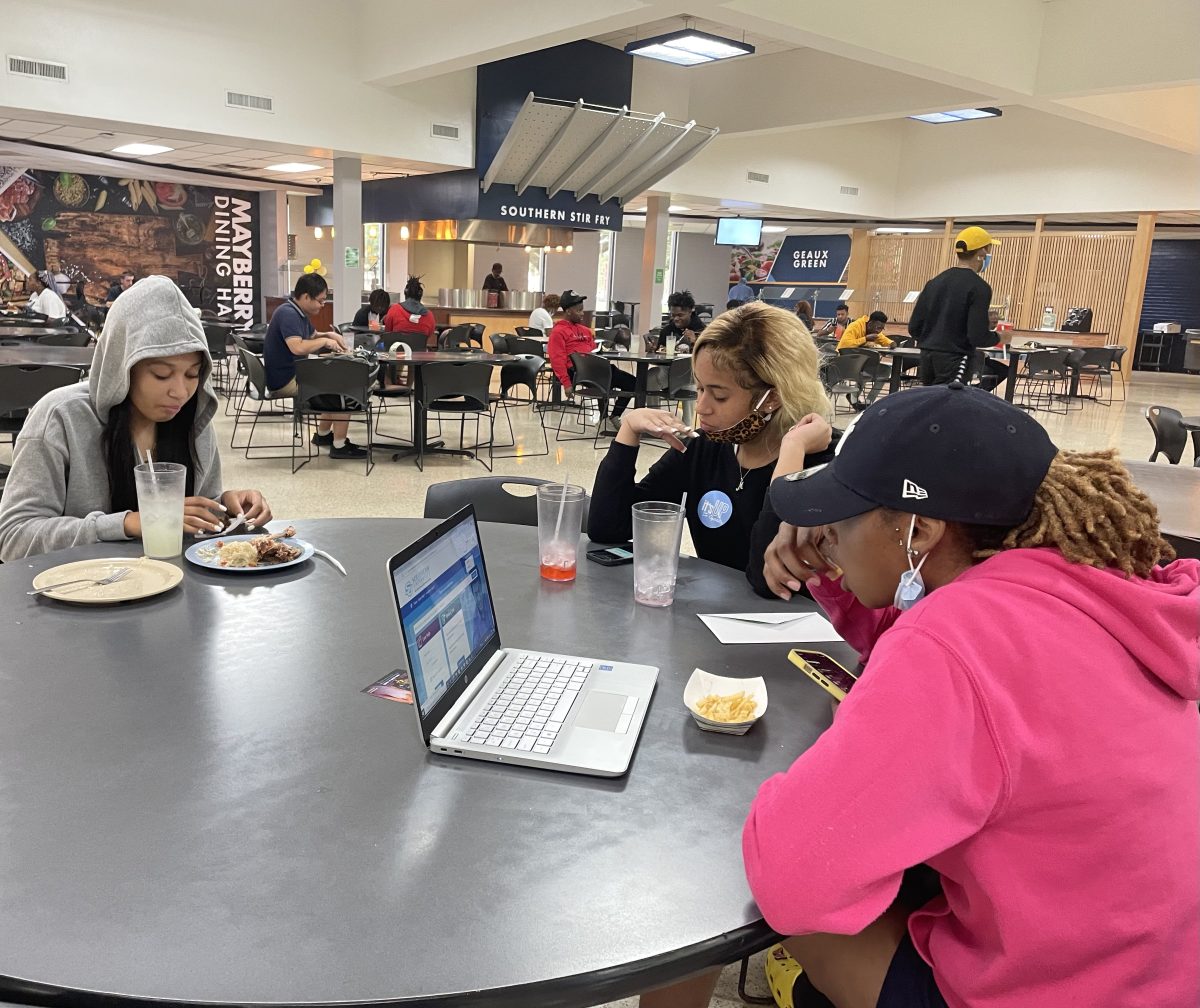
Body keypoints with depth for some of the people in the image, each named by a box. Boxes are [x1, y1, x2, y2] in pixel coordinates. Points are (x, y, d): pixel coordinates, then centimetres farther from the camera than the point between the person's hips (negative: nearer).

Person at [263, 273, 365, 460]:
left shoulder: (299, 313, 11)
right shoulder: (288, 314, -21)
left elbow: (312, 336, 26)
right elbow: (298, 347, -36)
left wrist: (329, 335, 5)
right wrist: (325, 341, -20)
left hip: (294, 374, 11)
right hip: (285, 381, -11)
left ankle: (323, 435, 31)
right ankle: (339, 446, -10)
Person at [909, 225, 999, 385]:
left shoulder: (935, 281, 11)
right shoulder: (979, 287, -9)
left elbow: (914, 327, 9)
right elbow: (977, 336, -15)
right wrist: (998, 337, 5)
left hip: (927, 356, 7)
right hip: (955, 360, -7)